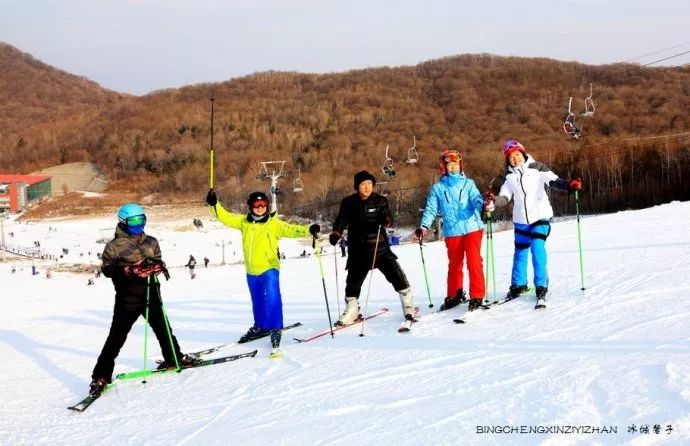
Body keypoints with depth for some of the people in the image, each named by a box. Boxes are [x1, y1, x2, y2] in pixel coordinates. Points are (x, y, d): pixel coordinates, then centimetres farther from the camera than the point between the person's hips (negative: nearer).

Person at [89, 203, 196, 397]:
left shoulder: (151, 242, 10)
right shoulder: (115, 246, -5)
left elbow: (158, 261, 16)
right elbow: (107, 268, -7)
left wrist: (158, 265, -9)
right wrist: (127, 270, -23)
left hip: (150, 293, 5)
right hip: (127, 298, -5)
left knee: (163, 328, 19)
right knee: (117, 337, -5)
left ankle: (174, 358, 40)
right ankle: (101, 376, 0)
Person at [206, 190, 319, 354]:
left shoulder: (274, 223, -9)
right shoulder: (244, 222, 3)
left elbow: (290, 230, -18)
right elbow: (227, 218, 4)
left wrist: (308, 230, -32)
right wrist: (215, 204, -7)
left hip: (269, 268, -5)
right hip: (252, 271, 5)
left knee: (272, 299, -16)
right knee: (257, 301, 20)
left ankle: (275, 329, -7)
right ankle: (260, 326, 38)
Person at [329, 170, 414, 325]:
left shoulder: (380, 201, -2)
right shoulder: (349, 203, 0)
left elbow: (389, 220, -8)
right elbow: (341, 220, 2)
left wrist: (385, 220, -32)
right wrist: (335, 233, -17)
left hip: (380, 247, -1)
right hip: (358, 251, 1)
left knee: (396, 275, -7)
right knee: (353, 281, 7)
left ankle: (408, 306, 5)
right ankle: (351, 311, 26)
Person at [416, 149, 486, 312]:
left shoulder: (468, 184, 5)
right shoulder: (437, 188, 7)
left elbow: (476, 199, -9)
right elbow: (431, 210, 5)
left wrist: (482, 205, -32)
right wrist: (424, 227, -8)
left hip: (472, 228, -2)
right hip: (452, 232, 2)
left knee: (474, 262, -7)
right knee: (454, 265, 12)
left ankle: (477, 296, 1)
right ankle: (454, 295, 28)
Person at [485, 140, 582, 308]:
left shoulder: (536, 168, -2)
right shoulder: (508, 176, 6)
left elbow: (553, 180, -13)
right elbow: (504, 198, 0)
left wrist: (569, 185, -32)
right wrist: (493, 201, -21)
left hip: (541, 217, -4)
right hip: (521, 220, 4)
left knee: (538, 248, -17)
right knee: (520, 252, 11)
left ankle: (541, 288, -9)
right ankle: (518, 285, 29)